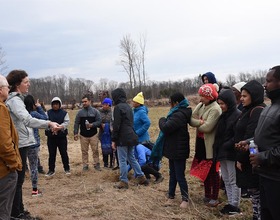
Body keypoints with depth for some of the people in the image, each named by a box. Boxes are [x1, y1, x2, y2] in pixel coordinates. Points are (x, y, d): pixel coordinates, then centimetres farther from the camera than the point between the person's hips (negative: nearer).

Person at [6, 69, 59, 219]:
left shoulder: (16, 99, 15)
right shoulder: (14, 100, -17)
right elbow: (27, 120, -33)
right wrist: (49, 124, -41)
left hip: (20, 144, 10)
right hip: (19, 145, -10)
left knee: (18, 179, 16)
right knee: (18, 179, -2)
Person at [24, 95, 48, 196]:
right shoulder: (34, 114, -13)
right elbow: (45, 118, 1)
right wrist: (39, 107, 4)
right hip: (33, 143, -4)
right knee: (34, 166, 5)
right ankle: (34, 189, 12)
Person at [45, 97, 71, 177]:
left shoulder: (64, 113, 4)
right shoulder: (48, 113, 4)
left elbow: (67, 122, -8)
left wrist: (60, 127, -25)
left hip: (62, 136, 0)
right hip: (51, 136, 1)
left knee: (64, 153, 7)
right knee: (51, 154, 7)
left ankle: (67, 168, 20)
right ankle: (51, 170, 17)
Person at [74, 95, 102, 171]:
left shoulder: (95, 111, 0)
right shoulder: (80, 112, 3)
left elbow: (99, 121, -2)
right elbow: (76, 123, 5)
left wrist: (92, 125, -18)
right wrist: (75, 133, -2)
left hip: (93, 135, -1)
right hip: (83, 135, 1)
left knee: (95, 150, 3)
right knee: (84, 151, 6)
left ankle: (96, 164, 15)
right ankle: (85, 165, 16)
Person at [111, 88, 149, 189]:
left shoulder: (118, 107, -12)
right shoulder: (128, 107, 14)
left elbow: (116, 125, -15)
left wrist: (114, 140, -10)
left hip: (122, 138, -8)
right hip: (131, 137, 8)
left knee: (122, 160, 0)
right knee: (131, 158, 17)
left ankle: (124, 182, 6)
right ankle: (141, 177, 18)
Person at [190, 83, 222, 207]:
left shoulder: (215, 109, -20)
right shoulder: (200, 106, 6)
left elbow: (207, 127, -26)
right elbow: (191, 120, -4)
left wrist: (197, 125, -8)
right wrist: (200, 122, -22)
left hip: (211, 144, -8)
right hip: (201, 142, 8)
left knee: (213, 171, 5)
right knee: (204, 170, 18)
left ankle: (214, 198, 17)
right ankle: (207, 195, 32)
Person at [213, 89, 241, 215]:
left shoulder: (238, 115, -14)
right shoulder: (223, 116, 13)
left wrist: (226, 146, -20)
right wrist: (217, 148, 8)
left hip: (231, 154, -8)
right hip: (222, 153, 9)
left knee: (233, 181, 2)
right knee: (226, 180, 15)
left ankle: (235, 206, 11)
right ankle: (230, 203, 24)